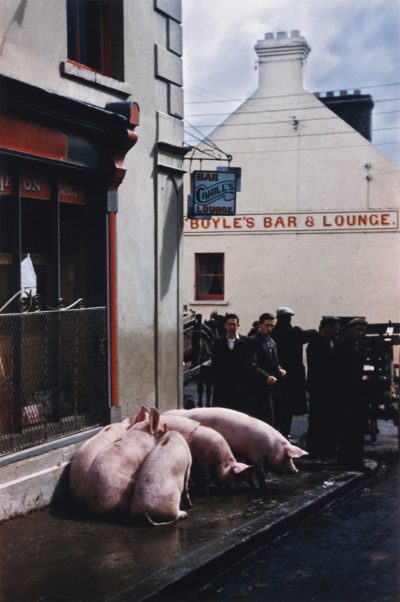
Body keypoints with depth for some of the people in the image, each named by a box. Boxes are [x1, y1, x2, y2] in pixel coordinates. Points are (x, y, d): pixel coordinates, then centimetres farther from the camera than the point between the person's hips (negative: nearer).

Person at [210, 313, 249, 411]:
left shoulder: (245, 342, 2)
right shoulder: (218, 342, 9)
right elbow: (214, 365, 7)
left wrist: (242, 383, -8)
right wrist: (217, 383, -2)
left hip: (240, 387, -1)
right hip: (222, 387, 1)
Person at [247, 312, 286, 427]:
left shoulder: (272, 342, 19)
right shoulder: (253, 341, -8)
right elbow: (252, 365, -17)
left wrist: (280, 370, 4)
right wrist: (266, 377, -28)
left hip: (273, 387, 8)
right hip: (259, 389, -8)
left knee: (273, 420, 8)